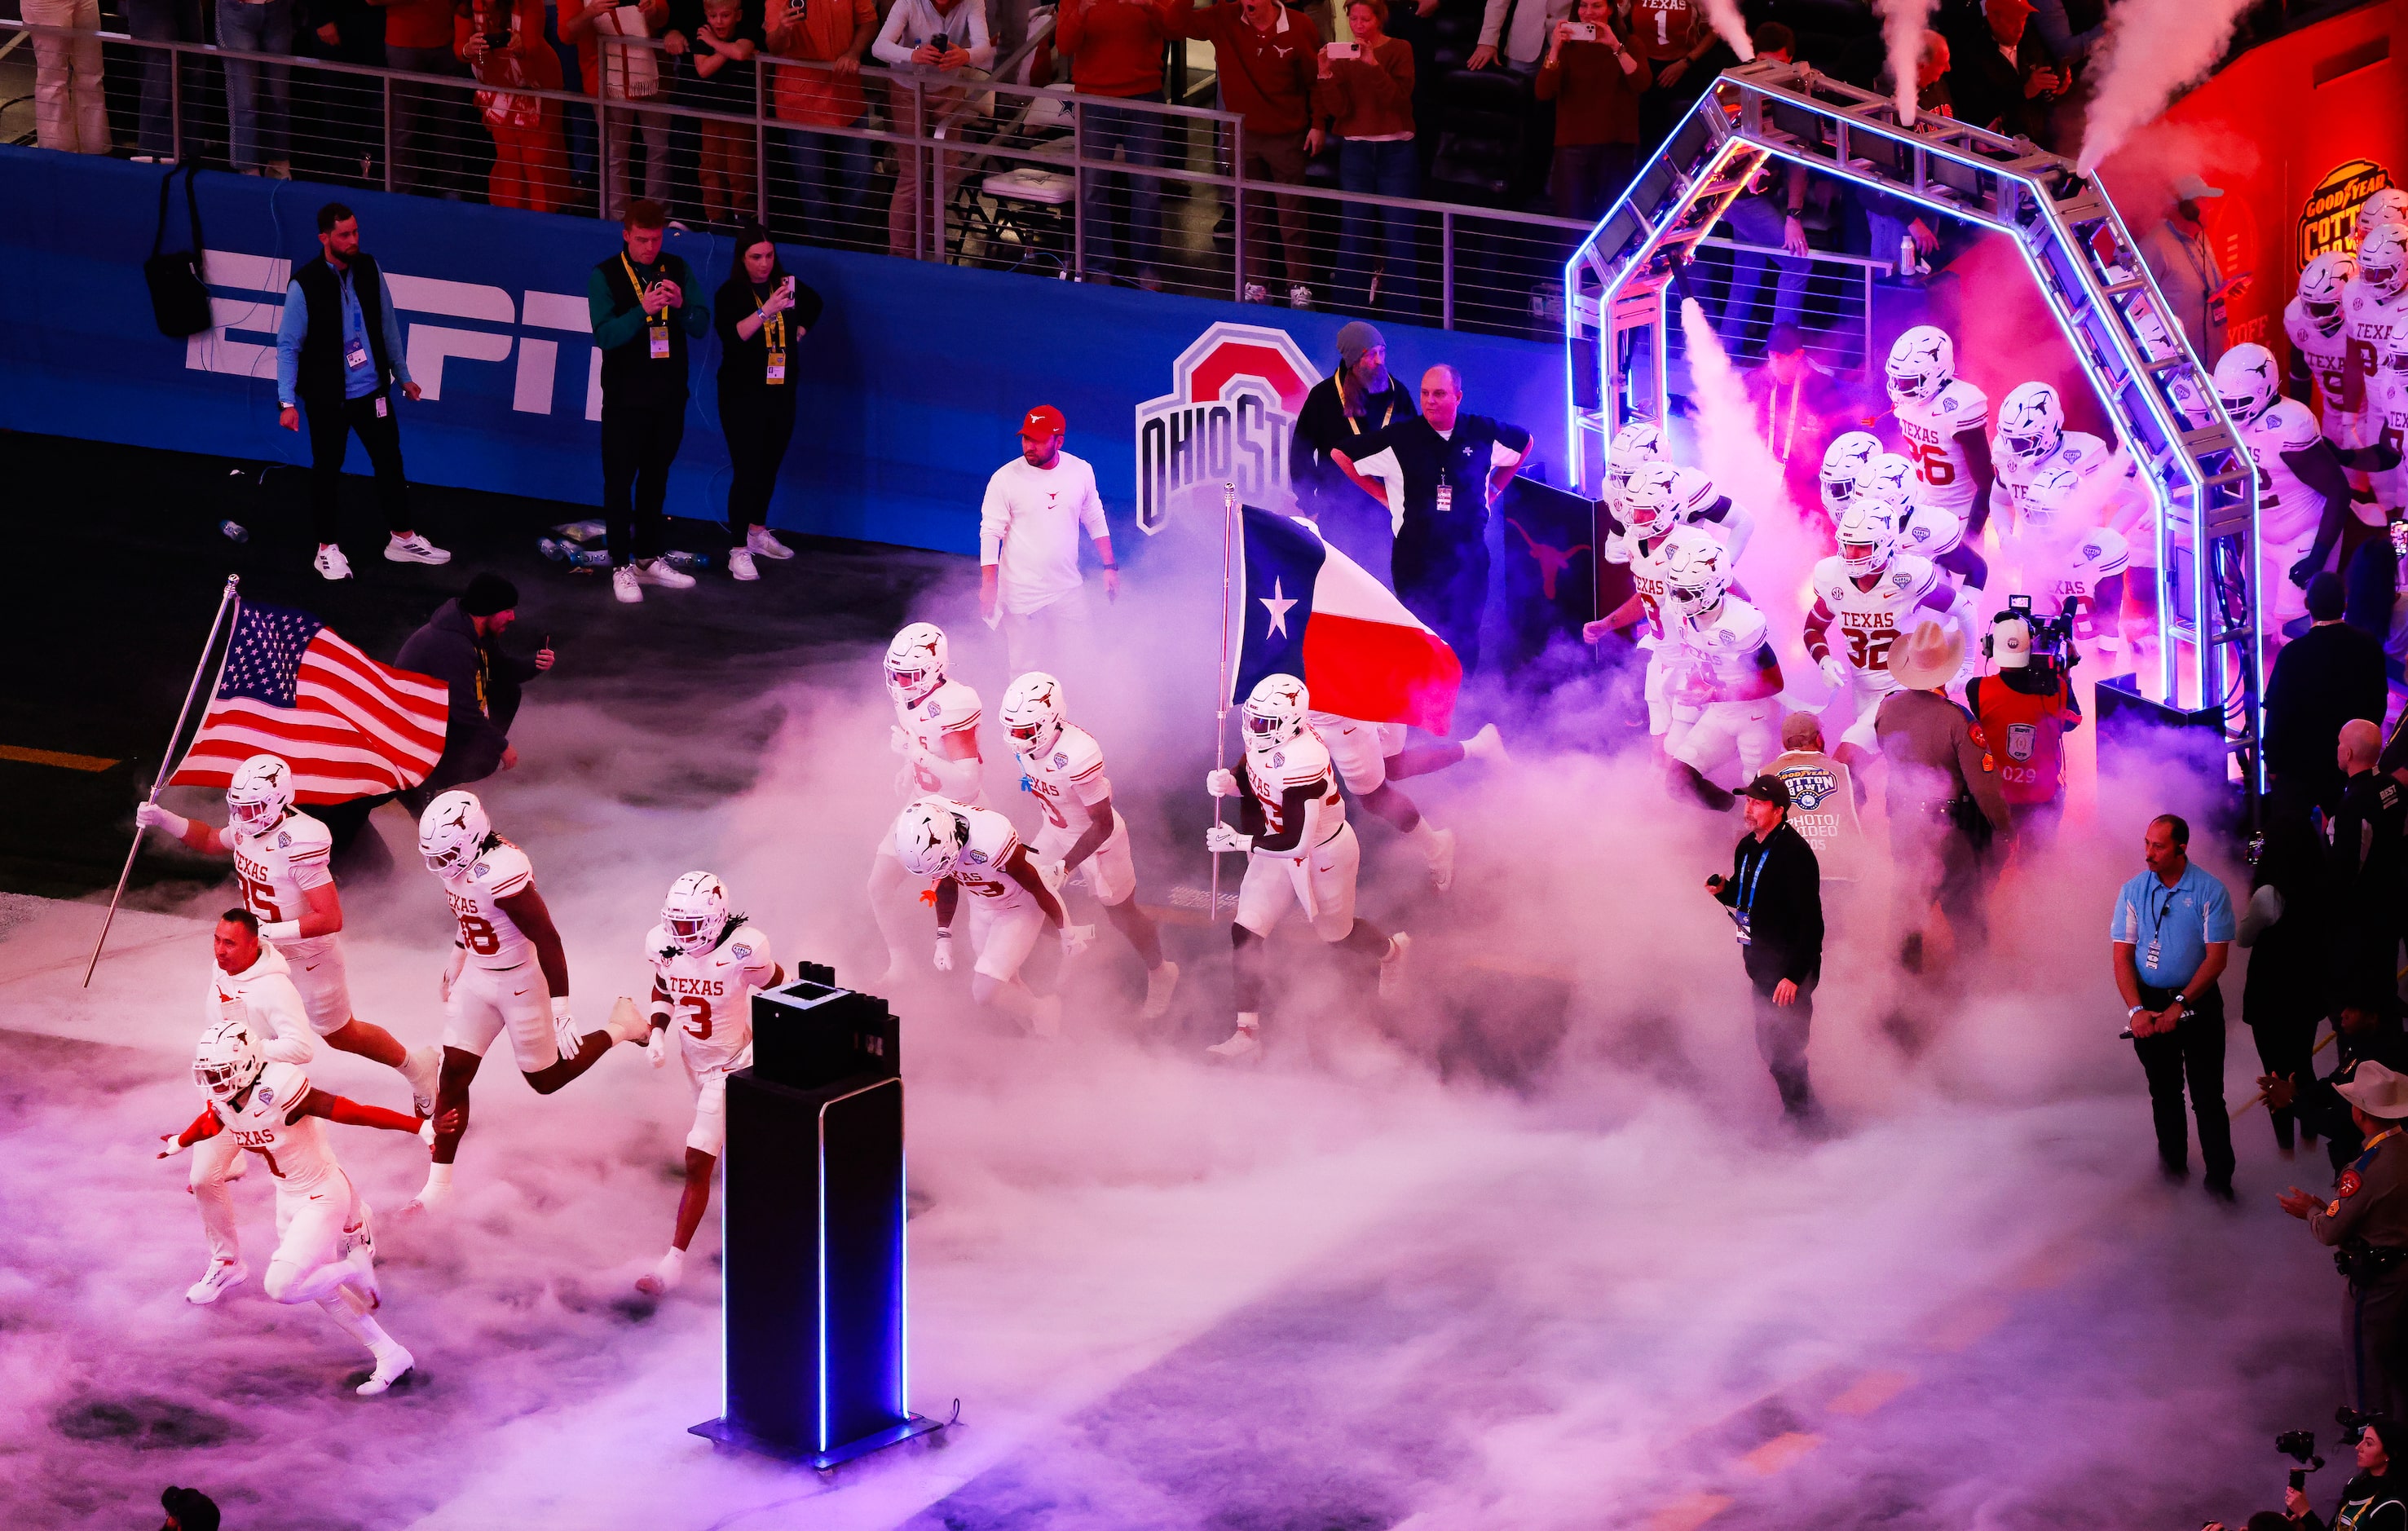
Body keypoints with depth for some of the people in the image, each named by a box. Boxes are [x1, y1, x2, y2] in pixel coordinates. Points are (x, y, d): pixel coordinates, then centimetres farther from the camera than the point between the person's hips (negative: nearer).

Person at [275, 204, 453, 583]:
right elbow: (288, 345, -12)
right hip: (328, 398, -5)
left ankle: (403, 539, 27)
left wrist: (402, 375, 16)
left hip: (372, 391, 5)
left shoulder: (369, 270, -2)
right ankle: (328, 549, 21)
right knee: (327, 470, 7)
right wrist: (287, 401, -16)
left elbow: (387, 325, 10)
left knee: (390, 461, 13)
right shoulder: (305, 285, -17)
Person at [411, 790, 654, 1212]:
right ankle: (438, 1185, 10)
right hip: (476, 978, 7)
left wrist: (559, 1011, -25)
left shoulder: (502, 874, -34)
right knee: (452, 1077, 2)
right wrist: (455, 962, 27)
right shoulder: (458, 861, -9)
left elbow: (548, 942, -28)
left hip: (520, 983, -7)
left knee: (547, 1079, 12)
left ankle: (621, 1028, 34)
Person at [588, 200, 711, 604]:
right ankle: (621, 567, 6)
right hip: (626, 398, -4)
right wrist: (642, 310, -33)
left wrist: (681, 305, -22)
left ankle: (648, 559, 26)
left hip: (669, 395, 4)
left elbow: (701, 327, -1)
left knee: (655, 477, 15)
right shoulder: (605, 276, -8)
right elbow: (605, 334, -18)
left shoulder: (677, 270, 3)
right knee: (620, 480, 0)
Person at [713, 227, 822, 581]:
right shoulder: (730, 293, -13)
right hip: (743, 395, -6)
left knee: (770, 465, 15)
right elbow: (732, 335, -29)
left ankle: (758, 532, 33)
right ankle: (739, 551, -5)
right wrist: (766, 311, -38)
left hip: (781, 391, 6)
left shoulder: (787, 285, 3)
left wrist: (798, 334, 11)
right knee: (746, 470, -8)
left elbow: (814, 306, 24)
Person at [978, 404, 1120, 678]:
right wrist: (989, 585, -12)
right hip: (1022, 595, -3)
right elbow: (990, 533, -7)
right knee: (1026, 673, -2)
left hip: (1069, 591, 3)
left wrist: (1109, 567, 9)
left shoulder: (1081, 471, 1)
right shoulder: (1006, 479, -9)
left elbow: (1095, 522, 13)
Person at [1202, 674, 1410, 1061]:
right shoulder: (1264, 738, -14)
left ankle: (1392, 951, 54)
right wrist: (1228, 782, -16)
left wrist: (1239, 842, -33)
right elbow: (1253, 782, 7)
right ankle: (1247, 1032, 8)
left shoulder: (1302, 762, -39)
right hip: (1278, 850, 7)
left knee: (1335, 933, 19)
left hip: (1322, 855, -7)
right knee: (1246, 932, -2)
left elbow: (1297, 842, -36)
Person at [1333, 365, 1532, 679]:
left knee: (1465, 640, 3)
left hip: (1469, 555, 2)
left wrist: (1493, 490, 16)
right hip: (1416, 556, -2)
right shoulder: (1399, 437, -7)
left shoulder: (1483, 433, 0)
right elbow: (1341, 455, 2)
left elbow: (1524, 442, 22)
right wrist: (1385, 496, 4)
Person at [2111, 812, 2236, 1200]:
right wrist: (2136, 1010, -14)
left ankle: (2219, 1179, 1)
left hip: (2197, 1002, -3)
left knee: (2208, 1096, -4)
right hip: (2149, 1001, 3)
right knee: (2164, 1094, 13)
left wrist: (2180, 1005, -16)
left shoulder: (2210, 892, -8)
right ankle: (2172, 1169, 26)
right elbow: (2122, 956, 0)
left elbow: (2217, 958, -9)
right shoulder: (2133, 891, 1)